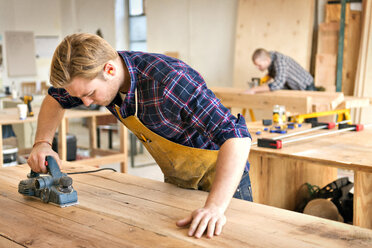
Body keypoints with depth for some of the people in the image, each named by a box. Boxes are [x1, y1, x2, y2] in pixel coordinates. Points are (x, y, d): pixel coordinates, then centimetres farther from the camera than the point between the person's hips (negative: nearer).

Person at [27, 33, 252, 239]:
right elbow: (55, 98, 7)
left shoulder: (169, 80, -37)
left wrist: (215, 206, -49)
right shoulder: (93, 75, -14)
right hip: (176, 180, 7)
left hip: (223, 180, -6)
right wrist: (42, 143, -8)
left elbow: (236, 137, -41)